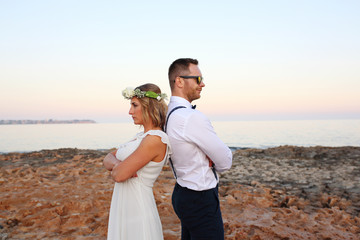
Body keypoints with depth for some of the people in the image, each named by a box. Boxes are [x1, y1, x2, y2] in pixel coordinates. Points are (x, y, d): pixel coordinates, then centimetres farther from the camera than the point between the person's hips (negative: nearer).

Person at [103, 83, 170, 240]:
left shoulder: (155, 139, -19)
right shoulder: (142, 136, 9)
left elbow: (119, 175, -21)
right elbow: (107, 159, 10)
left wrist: (115, 168, 1)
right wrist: (117, 164, -12)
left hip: (138, 212, -8)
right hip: (123, 209, 8)